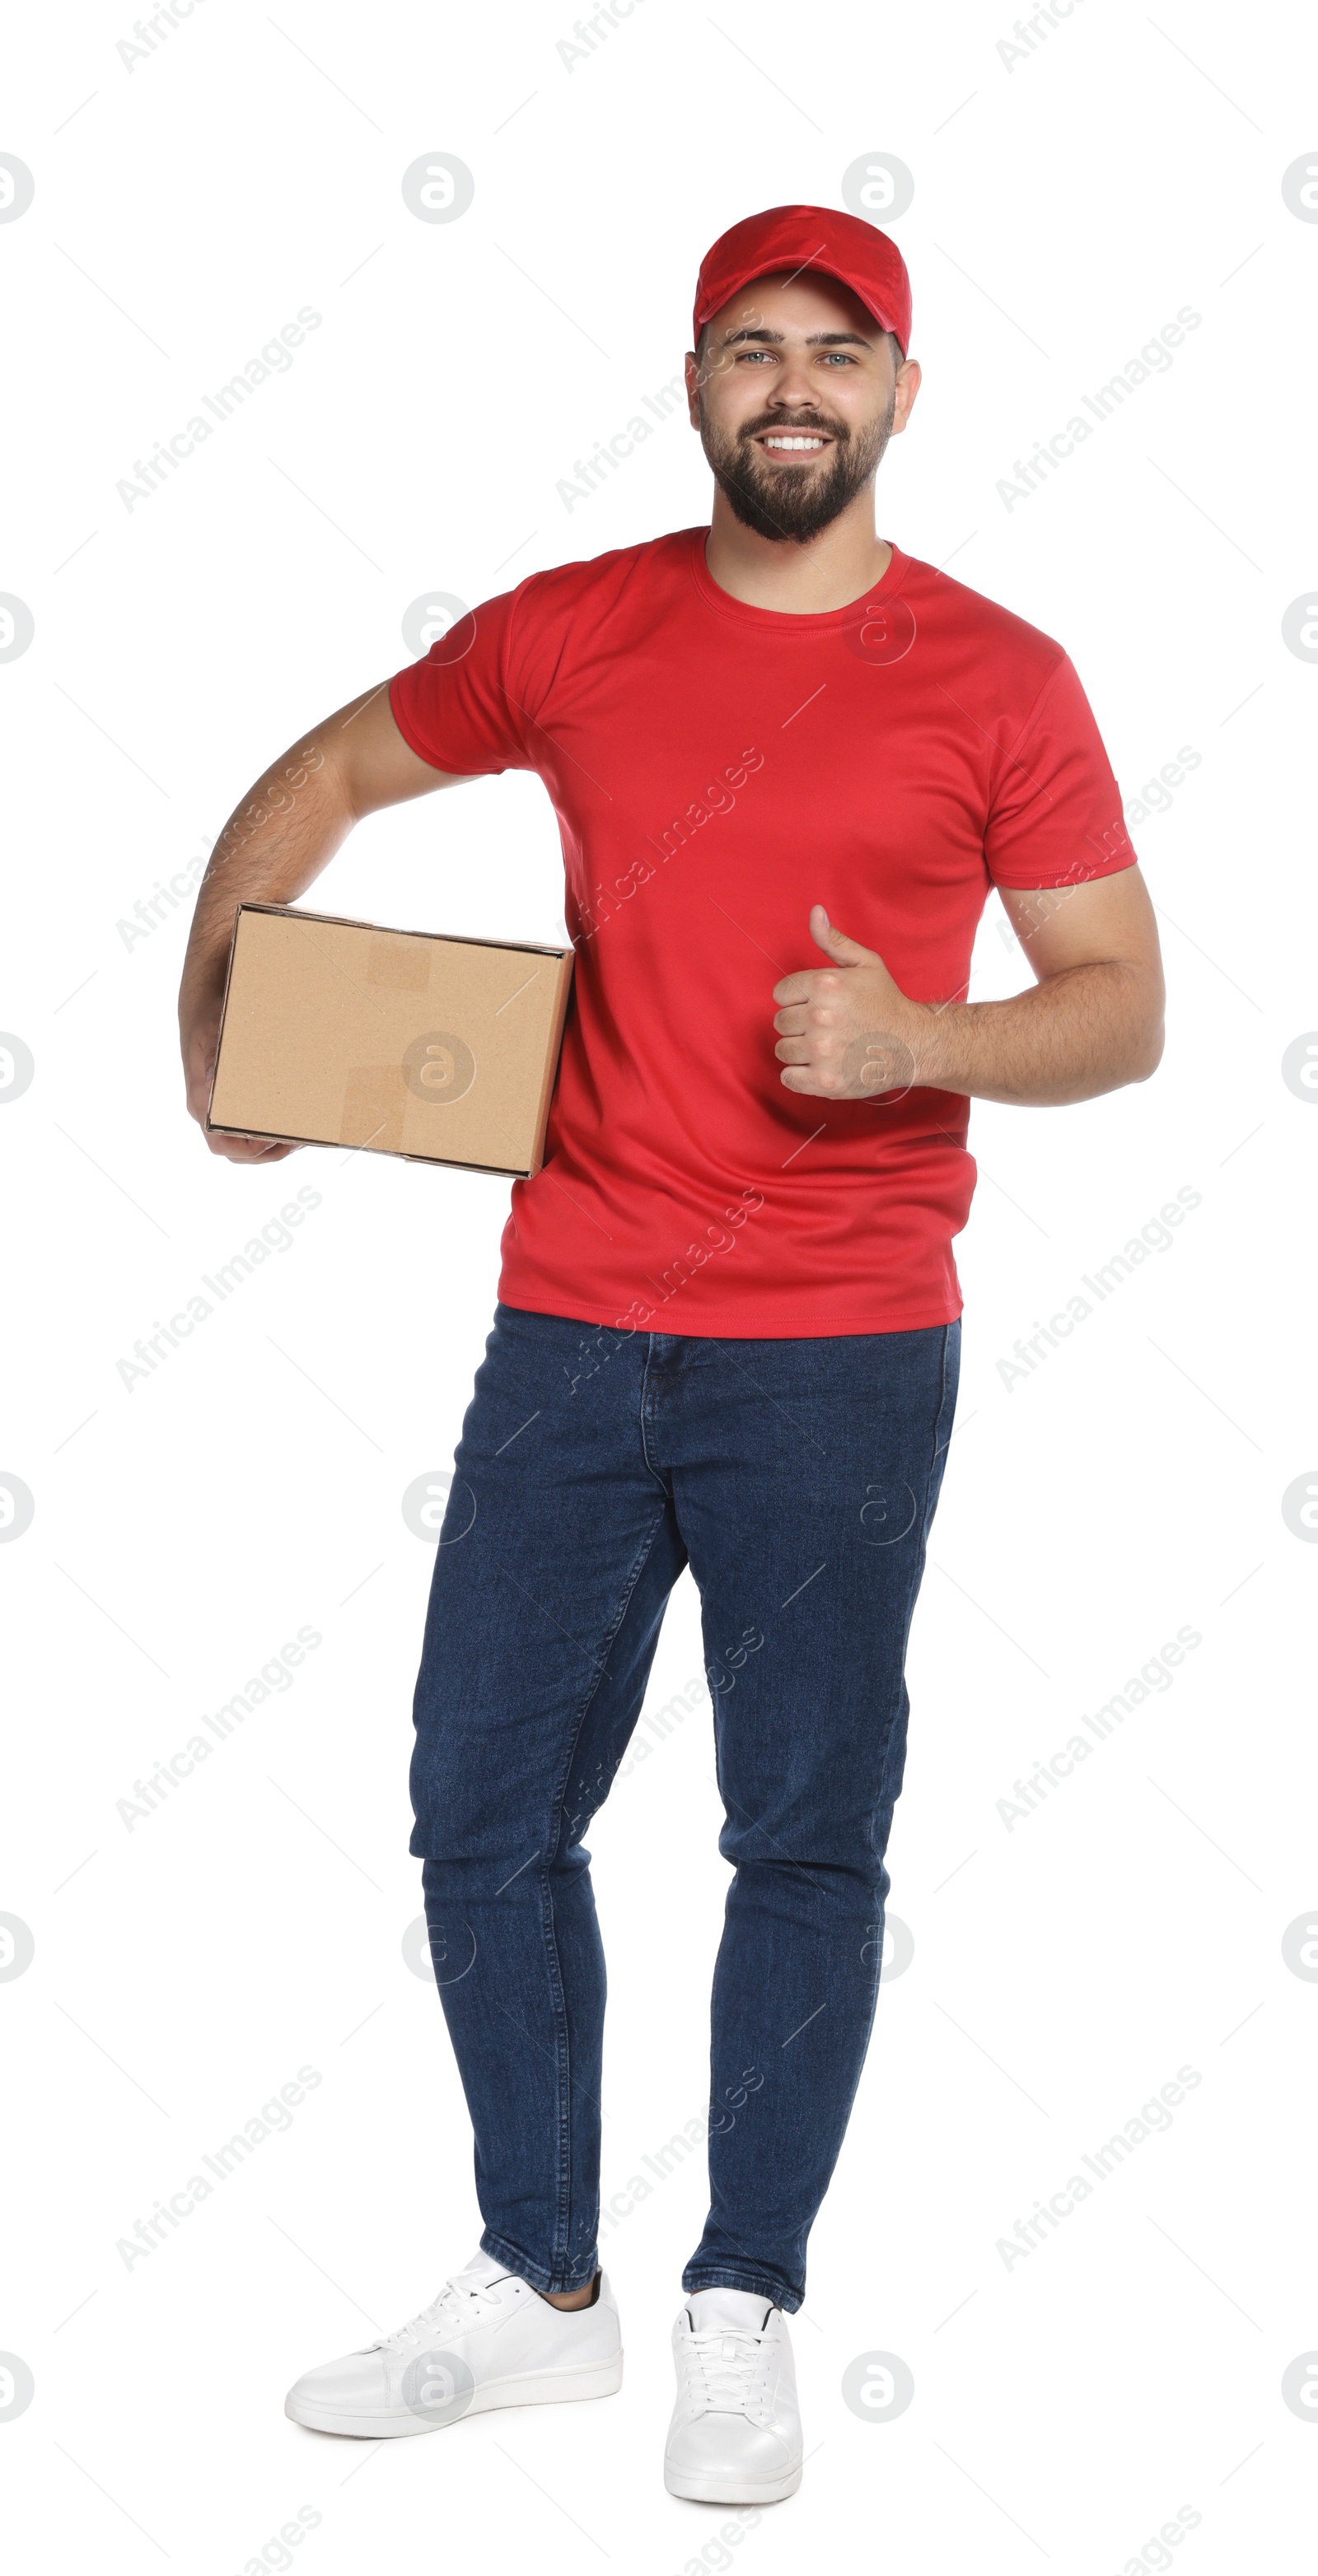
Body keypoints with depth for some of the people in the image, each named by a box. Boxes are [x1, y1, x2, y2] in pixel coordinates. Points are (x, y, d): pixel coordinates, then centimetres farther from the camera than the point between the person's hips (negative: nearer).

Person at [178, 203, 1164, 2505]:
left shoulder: (996, 680, 0)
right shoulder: (568, 633, 7)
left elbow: (1122, 1009, 1)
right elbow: (317, 786, 19)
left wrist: (916, 1042, -17)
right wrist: (215, 1026, 8)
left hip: (843, 1353, -3)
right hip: (572, 1326, 3)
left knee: (807, 1834, 4)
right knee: (487, 1812, 7)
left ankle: (745, 2316, 20)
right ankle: (538, 2292, 23)